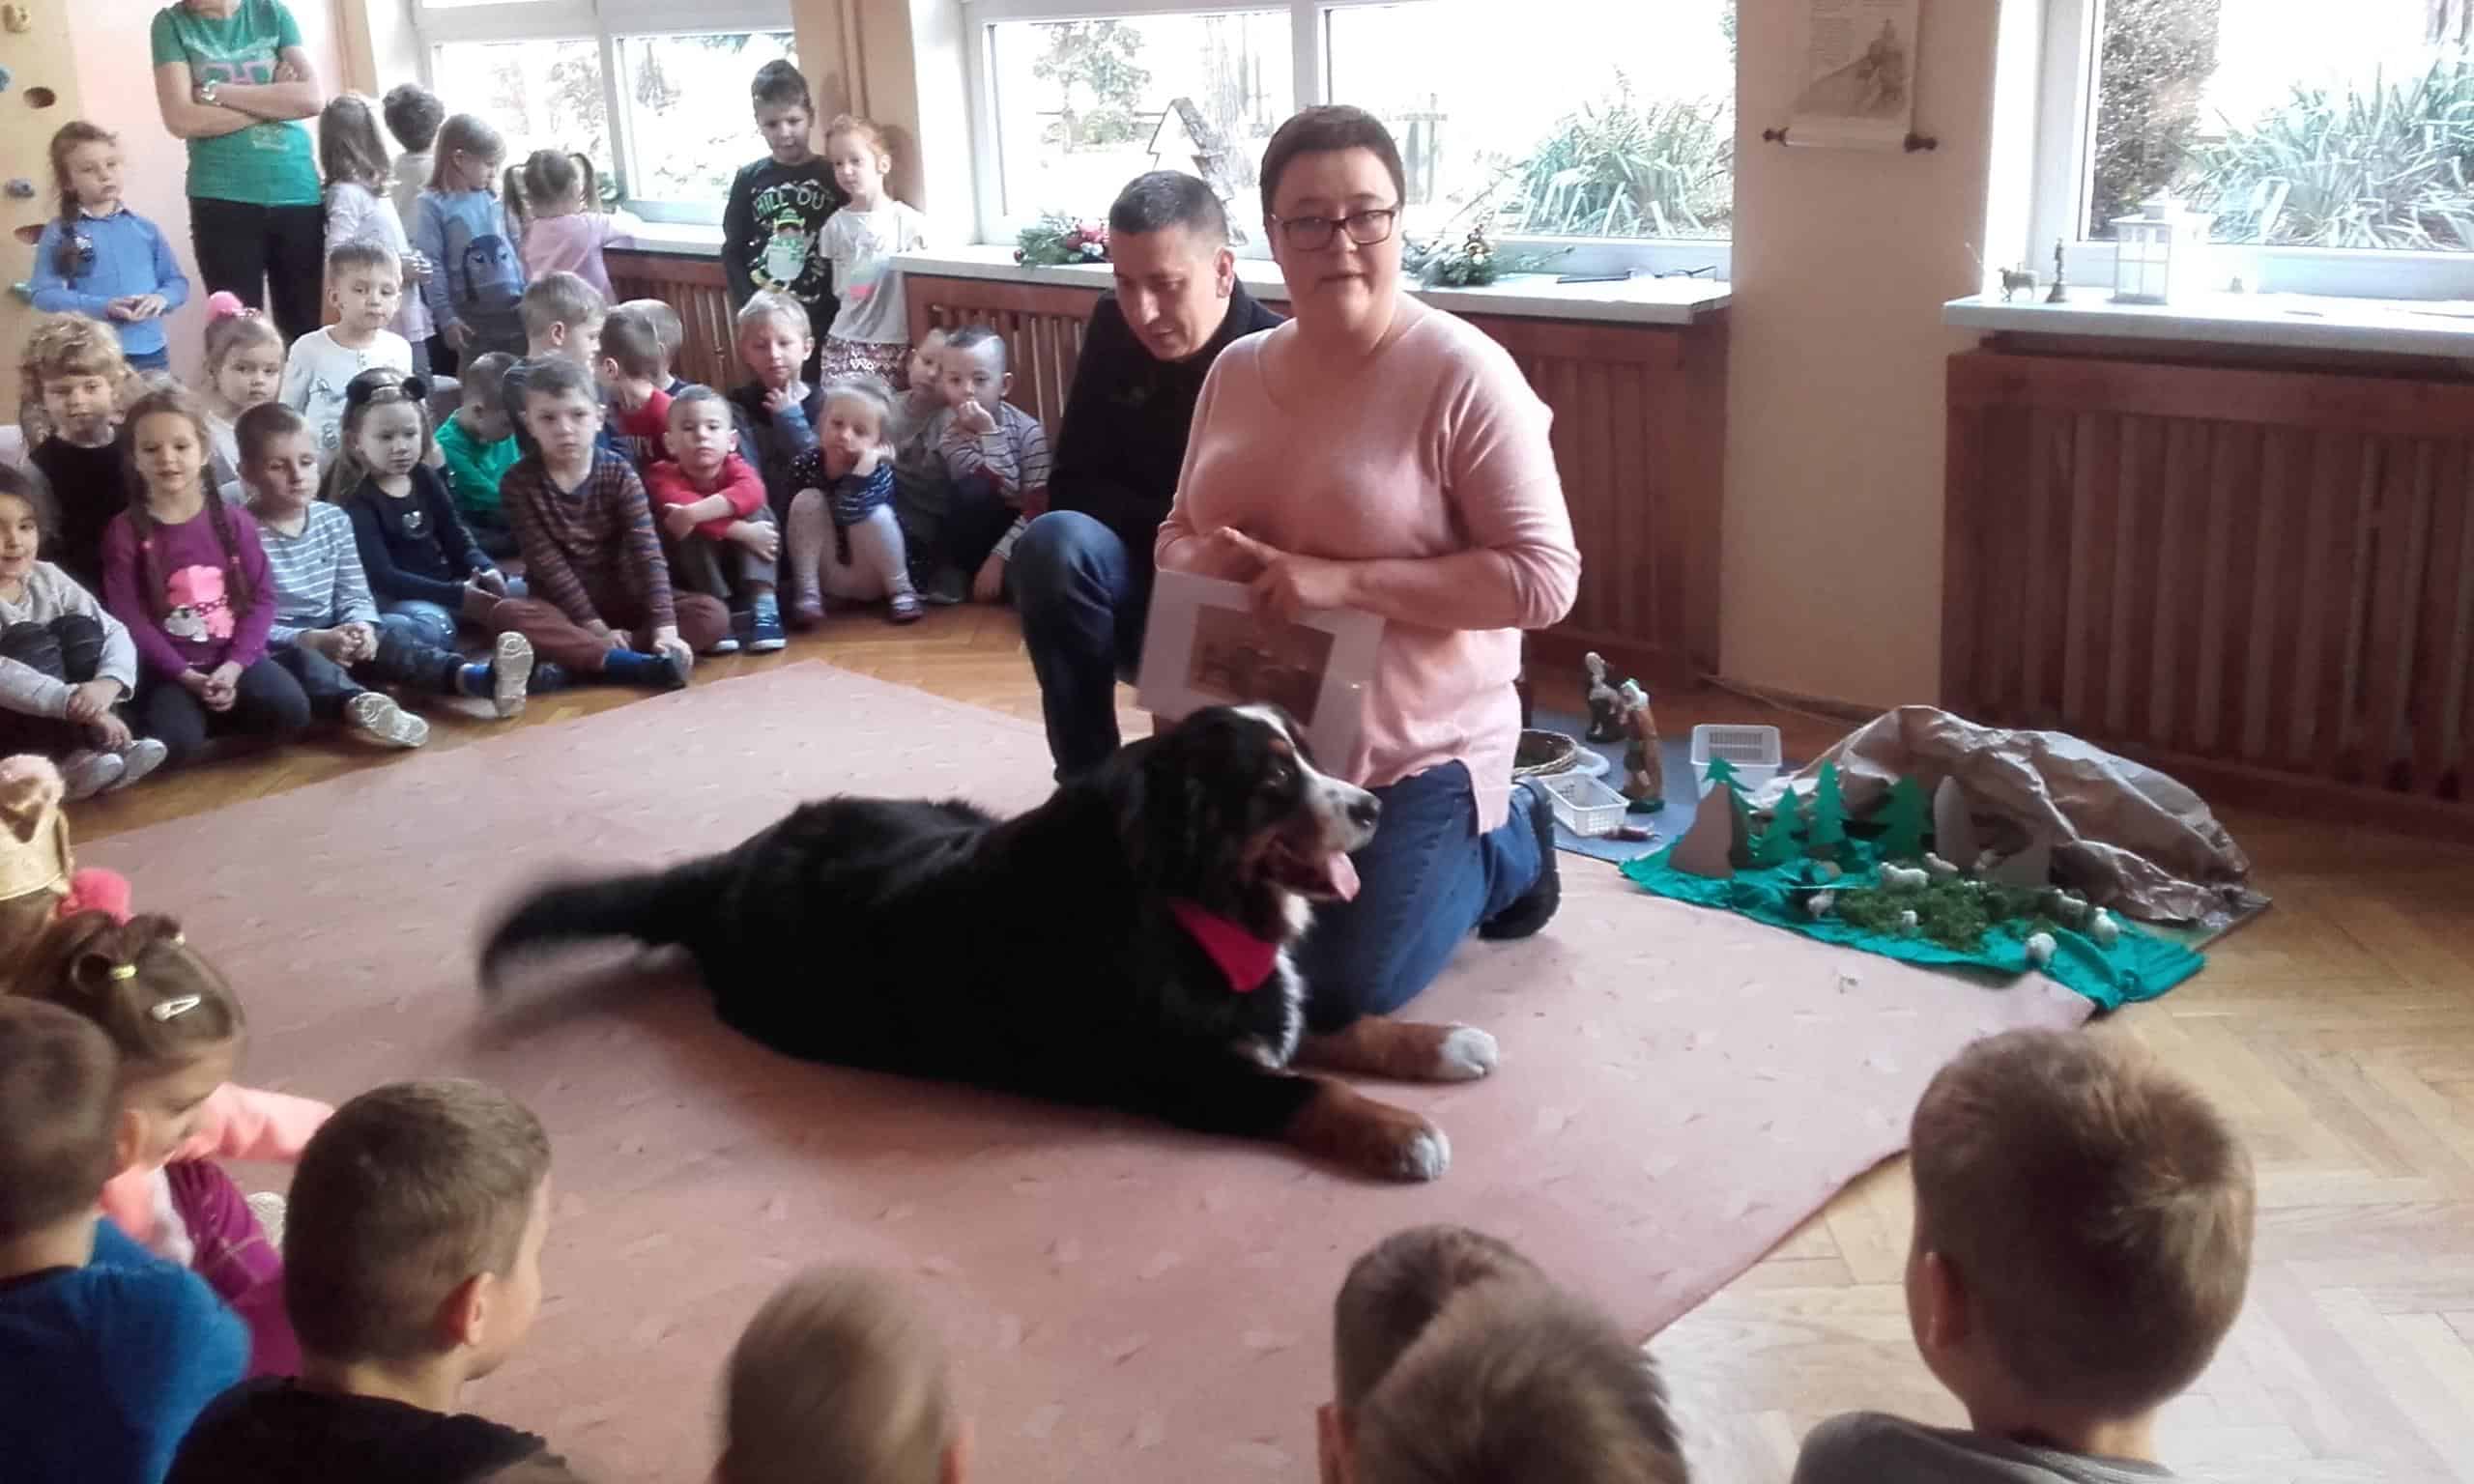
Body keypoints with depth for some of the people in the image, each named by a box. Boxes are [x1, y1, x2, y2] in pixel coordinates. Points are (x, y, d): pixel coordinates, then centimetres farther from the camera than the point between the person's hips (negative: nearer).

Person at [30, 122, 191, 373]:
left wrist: (161, 298, -11)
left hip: (150, 353, 3)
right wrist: (103, 306, -19)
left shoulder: (145, 229, 9)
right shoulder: (60, 232, 0)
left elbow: (178, 281, 13)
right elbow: (43, 293, -6)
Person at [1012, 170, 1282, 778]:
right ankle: (1088, 784, -18)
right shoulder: (1113, 329, -2)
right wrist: (1172, 527, -18)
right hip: (1142, 581, 4)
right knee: (1053, 542, -28)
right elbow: (1073, 486, -1)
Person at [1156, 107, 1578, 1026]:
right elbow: (1178, 532, 13)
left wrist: (1343, 581, -27)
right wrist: (1207, 561, -13)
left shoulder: (1463, 374, -17)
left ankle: (1502, 845, 23)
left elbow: (1545, 577, -21)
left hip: (1411, 748, -6)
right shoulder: (1236, 371, 2)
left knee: (1337, 997, 0)